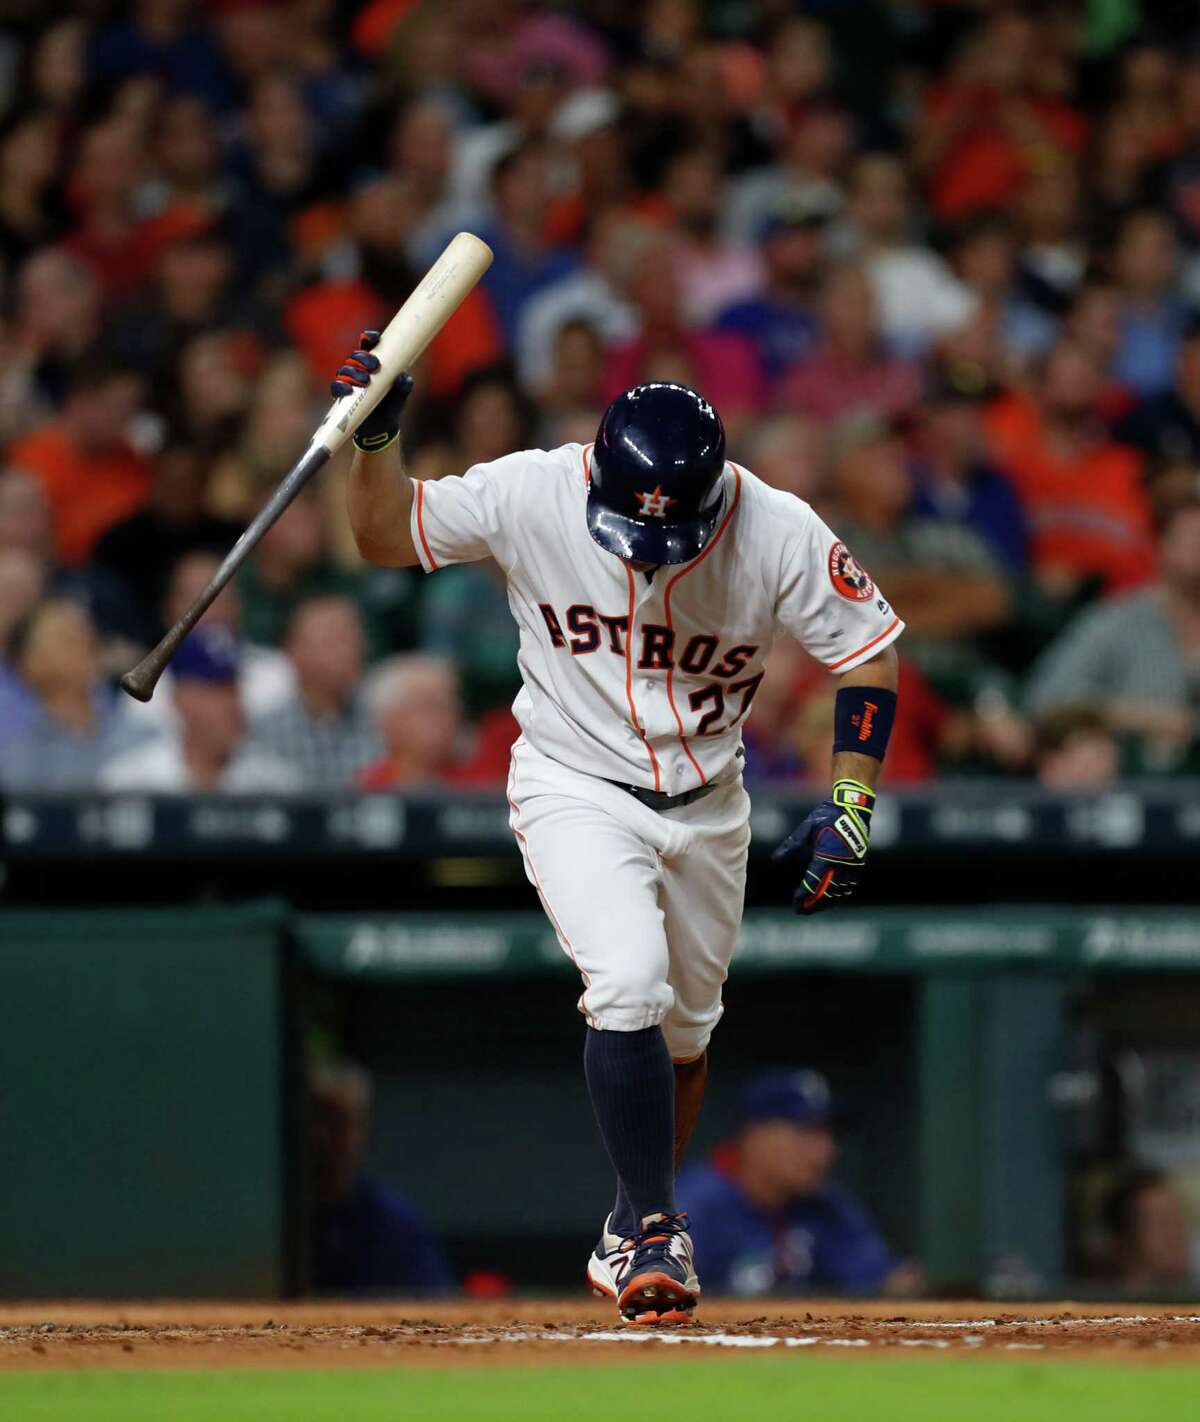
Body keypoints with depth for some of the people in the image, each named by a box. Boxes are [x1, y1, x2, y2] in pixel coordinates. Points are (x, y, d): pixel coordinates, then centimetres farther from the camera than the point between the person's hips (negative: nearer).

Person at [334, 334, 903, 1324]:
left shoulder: (781, 536, -22)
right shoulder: (530, 497, -22)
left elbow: (870, 651, -9)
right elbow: (386, 536, -9)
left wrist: (849, 809, -16)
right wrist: (377, 436, -28)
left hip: (706, 802, 2)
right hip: (576, 788, -2)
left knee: (683, 1028, 14)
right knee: (630, 984, -24)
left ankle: (634, 1232, 37)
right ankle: (656, 1229, -15)